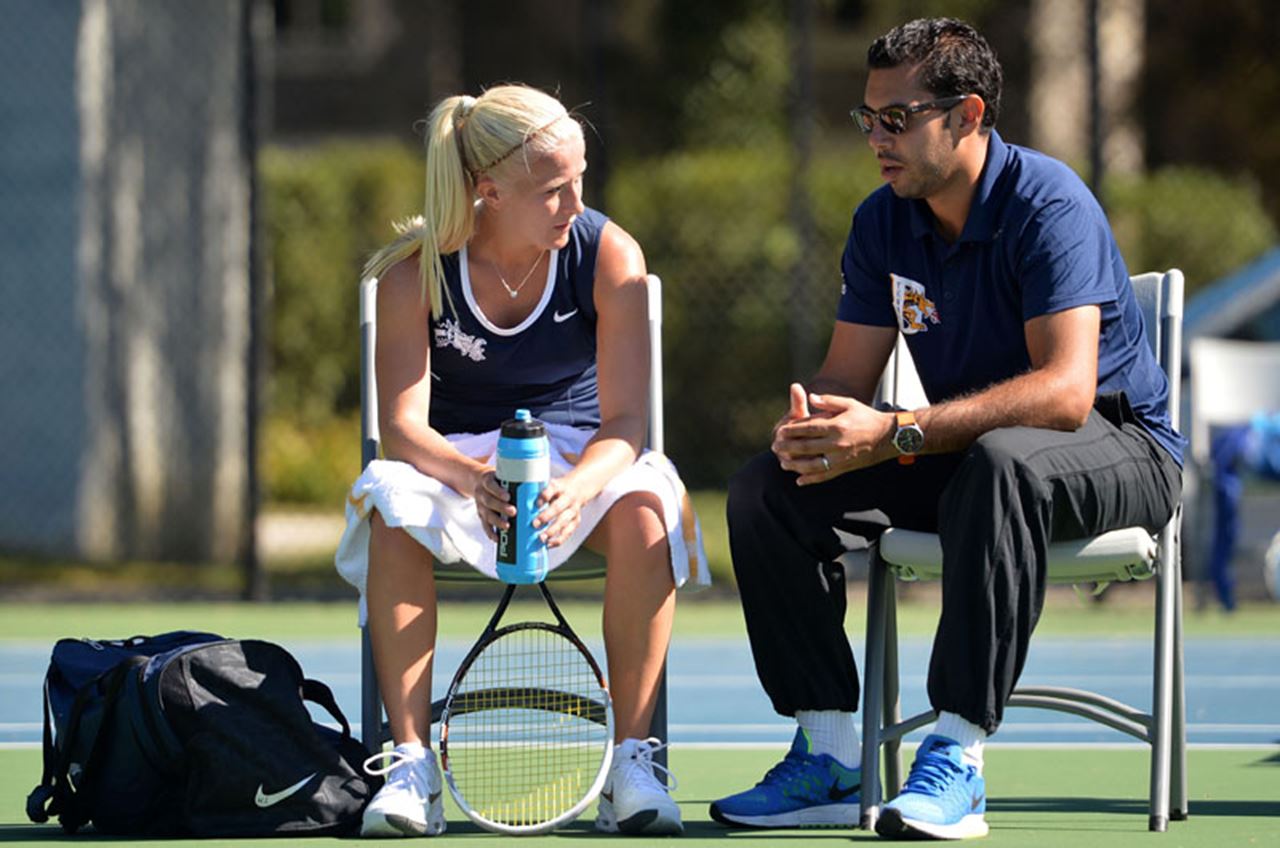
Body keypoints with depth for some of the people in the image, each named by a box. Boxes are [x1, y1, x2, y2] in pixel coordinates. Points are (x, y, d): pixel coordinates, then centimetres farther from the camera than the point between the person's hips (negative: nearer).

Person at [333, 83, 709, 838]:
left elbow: (623, 423, -19)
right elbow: (403, 427, -19)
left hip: (579, 459, 0)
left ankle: (632, 762, -28)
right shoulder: (417, 271, -14)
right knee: (391, 504, -35)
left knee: (645, 506, -34)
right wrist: (472, 479, -41)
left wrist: (575, 488, -42)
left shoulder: (609, 255, -14)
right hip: (455, 462, 0)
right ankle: (412, 765, -31)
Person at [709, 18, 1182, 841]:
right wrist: (810, 422, -23)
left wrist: (894, 435, -38)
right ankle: (829, 753, -12)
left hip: (1119, 450, -7)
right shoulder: (883, 223, 2)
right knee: (766, 490, -10)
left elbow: (1065, 388, -32)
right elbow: (845, 375, 4)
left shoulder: (1048, 204, -21)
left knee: (1001, 462, -42)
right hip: (965, 457, 7)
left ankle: (958, 757, -40)